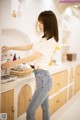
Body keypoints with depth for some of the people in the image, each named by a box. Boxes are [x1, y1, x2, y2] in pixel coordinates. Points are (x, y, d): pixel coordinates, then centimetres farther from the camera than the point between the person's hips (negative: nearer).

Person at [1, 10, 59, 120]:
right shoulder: (44, 39, 13)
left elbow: (33, 57, -18)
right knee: (45, 108, 18)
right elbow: (27, 47, 19)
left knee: (30, 111, -2)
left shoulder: (51, 41, -16)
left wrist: (12, 63, -16)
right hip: (42, 77, 9)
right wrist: (10, 48, 16)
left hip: (43, 77, -9)